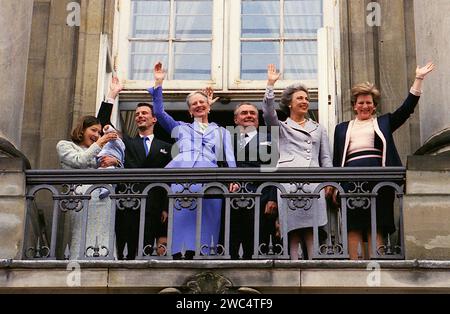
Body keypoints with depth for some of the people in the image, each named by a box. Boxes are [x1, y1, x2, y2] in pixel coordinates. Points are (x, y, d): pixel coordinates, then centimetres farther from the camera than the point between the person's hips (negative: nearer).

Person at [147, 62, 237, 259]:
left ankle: (193, 254, -23)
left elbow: (229, 156, 16)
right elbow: (159, 112, 20)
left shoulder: (221, 132, 31)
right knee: (180, 212, -17)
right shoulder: (181, 128, 32)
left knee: (203, 217, -15)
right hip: (181, 169, 0)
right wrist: (158, 84, 15)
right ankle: (177, 255, -25)